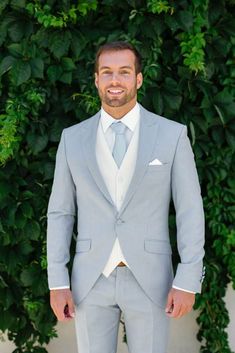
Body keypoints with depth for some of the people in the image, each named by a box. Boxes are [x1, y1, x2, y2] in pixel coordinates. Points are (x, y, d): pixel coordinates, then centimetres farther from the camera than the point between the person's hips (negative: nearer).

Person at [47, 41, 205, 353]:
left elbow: (190, 210, -4)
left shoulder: (172, 134, -3)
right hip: (92, 279, 2)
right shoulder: (73, 138, 3)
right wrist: (57, 282, -2)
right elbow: (61, 212, 5)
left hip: (149, 280, -1)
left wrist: (188, 282, -11)